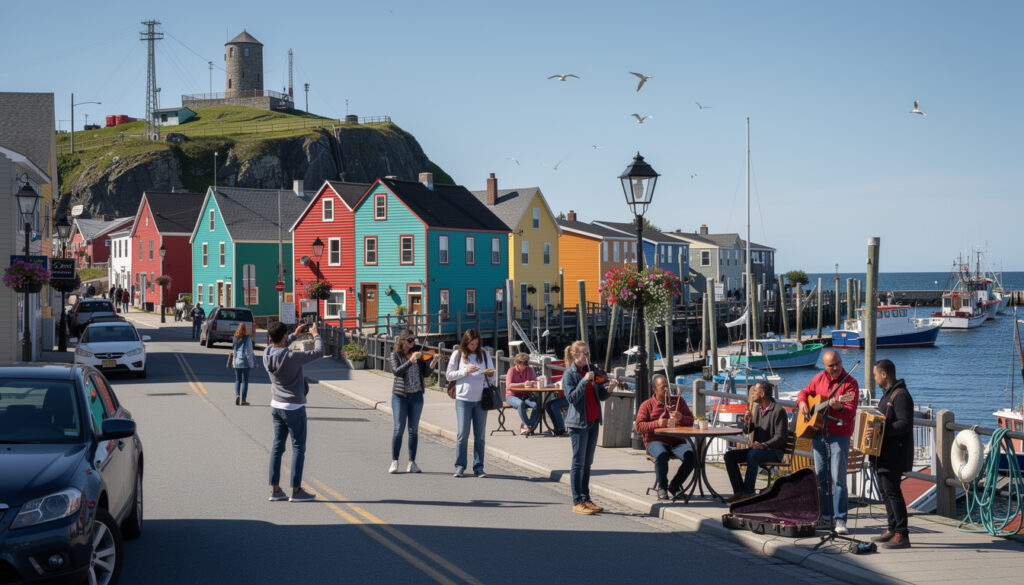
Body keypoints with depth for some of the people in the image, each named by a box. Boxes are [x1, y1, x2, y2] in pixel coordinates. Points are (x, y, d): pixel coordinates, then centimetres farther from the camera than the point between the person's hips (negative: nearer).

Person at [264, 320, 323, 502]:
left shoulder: (267, 355, -4)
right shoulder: (291, 357, -25)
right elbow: (318, 353, -18)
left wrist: (295, 335, 19)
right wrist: (315, 335, -1)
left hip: (276, 405, 7)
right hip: (293, 408, -7)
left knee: (277, 446, 12)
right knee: (298, 448, 1)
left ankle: (275, 489, 13)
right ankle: (296, 490, 3)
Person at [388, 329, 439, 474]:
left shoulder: (418, 354, 6)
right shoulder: (395, 356, -1)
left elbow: (425, 372, 2)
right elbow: (397, 371, -18)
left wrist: (433, 362, -15)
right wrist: (411, 360, -28)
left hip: (416, 395, 3)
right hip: (400, 395, -3)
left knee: (413, 429, 4)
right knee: (399, 428, -5)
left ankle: (412, 462, 9)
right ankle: (394, 462, 3)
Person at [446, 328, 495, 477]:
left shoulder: (484, 354, 10)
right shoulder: (457, 355, 5)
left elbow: (492, 379, 12)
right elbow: (449, 375, 2)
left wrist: (491, 375, -11)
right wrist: (465, 371, -11)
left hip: (481, 399, 2)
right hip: (463, 399, -2)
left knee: (479, 435, 4)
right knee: (463, 434, -6)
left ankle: (478, 468, 9)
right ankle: (460, 467, 2)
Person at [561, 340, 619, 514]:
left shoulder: (591, 371, 10)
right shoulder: (569, 374, -8)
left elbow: (601, 396, 11)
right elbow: (571, 397, -19)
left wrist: (609, 388, -9)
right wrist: (585, 380, -24)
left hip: (593, 421, 7)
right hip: (578, 423, -7)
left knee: (587, 463, 12)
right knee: (578, 462, -3)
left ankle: (586, 499, 18)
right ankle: (577, 502, 1)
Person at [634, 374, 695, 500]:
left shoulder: (678, 401, 16)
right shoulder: (647, 405, 7)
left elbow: (690, 421, 12)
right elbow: (639, 426, -2)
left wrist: (681, 418, -12)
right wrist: (657, 424, -18)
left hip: (677, 441, 3)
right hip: (656, 441, -3)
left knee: (691, 456, -28)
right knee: (662, 455, -39)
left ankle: (674, 486, -9)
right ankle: (662, 488, -17)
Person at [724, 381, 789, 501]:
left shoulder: (778, 411, -12)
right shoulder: (758, 408, 13)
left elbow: (780, 437, -19)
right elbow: (747, 431, 20)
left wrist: (763, 445, -32)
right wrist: (747, 422, -3)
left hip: (774, 451, -8)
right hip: (757, 448, 8)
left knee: (752, 455, -38)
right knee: (730, 456, -11)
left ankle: (748, 493, -32)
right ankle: (739, 491, -14)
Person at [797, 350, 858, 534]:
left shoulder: (849, 383, -7)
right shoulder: (819, 379, 9)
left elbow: (851, 411, -15)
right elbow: (804, 392, 24)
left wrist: (839, 408, -35)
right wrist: (802, 403, 3)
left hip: (839, 435, -6)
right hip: (818, 434, 6)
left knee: (838, 477, -11)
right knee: (820, 476, 9)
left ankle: (840, 520, -9)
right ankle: (825, 517, 18)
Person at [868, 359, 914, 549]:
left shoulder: (901, 395, -15)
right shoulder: (888, 393, 19)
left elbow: (905, 424, -23)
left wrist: (881, 431, -27)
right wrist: (873, 428, 15)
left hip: (894, 453, -11)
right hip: (883, 452, 11)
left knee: (892, 491, -13)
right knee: (885, 490, 14)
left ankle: (902, 535, -12)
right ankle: (892, 529, 22)